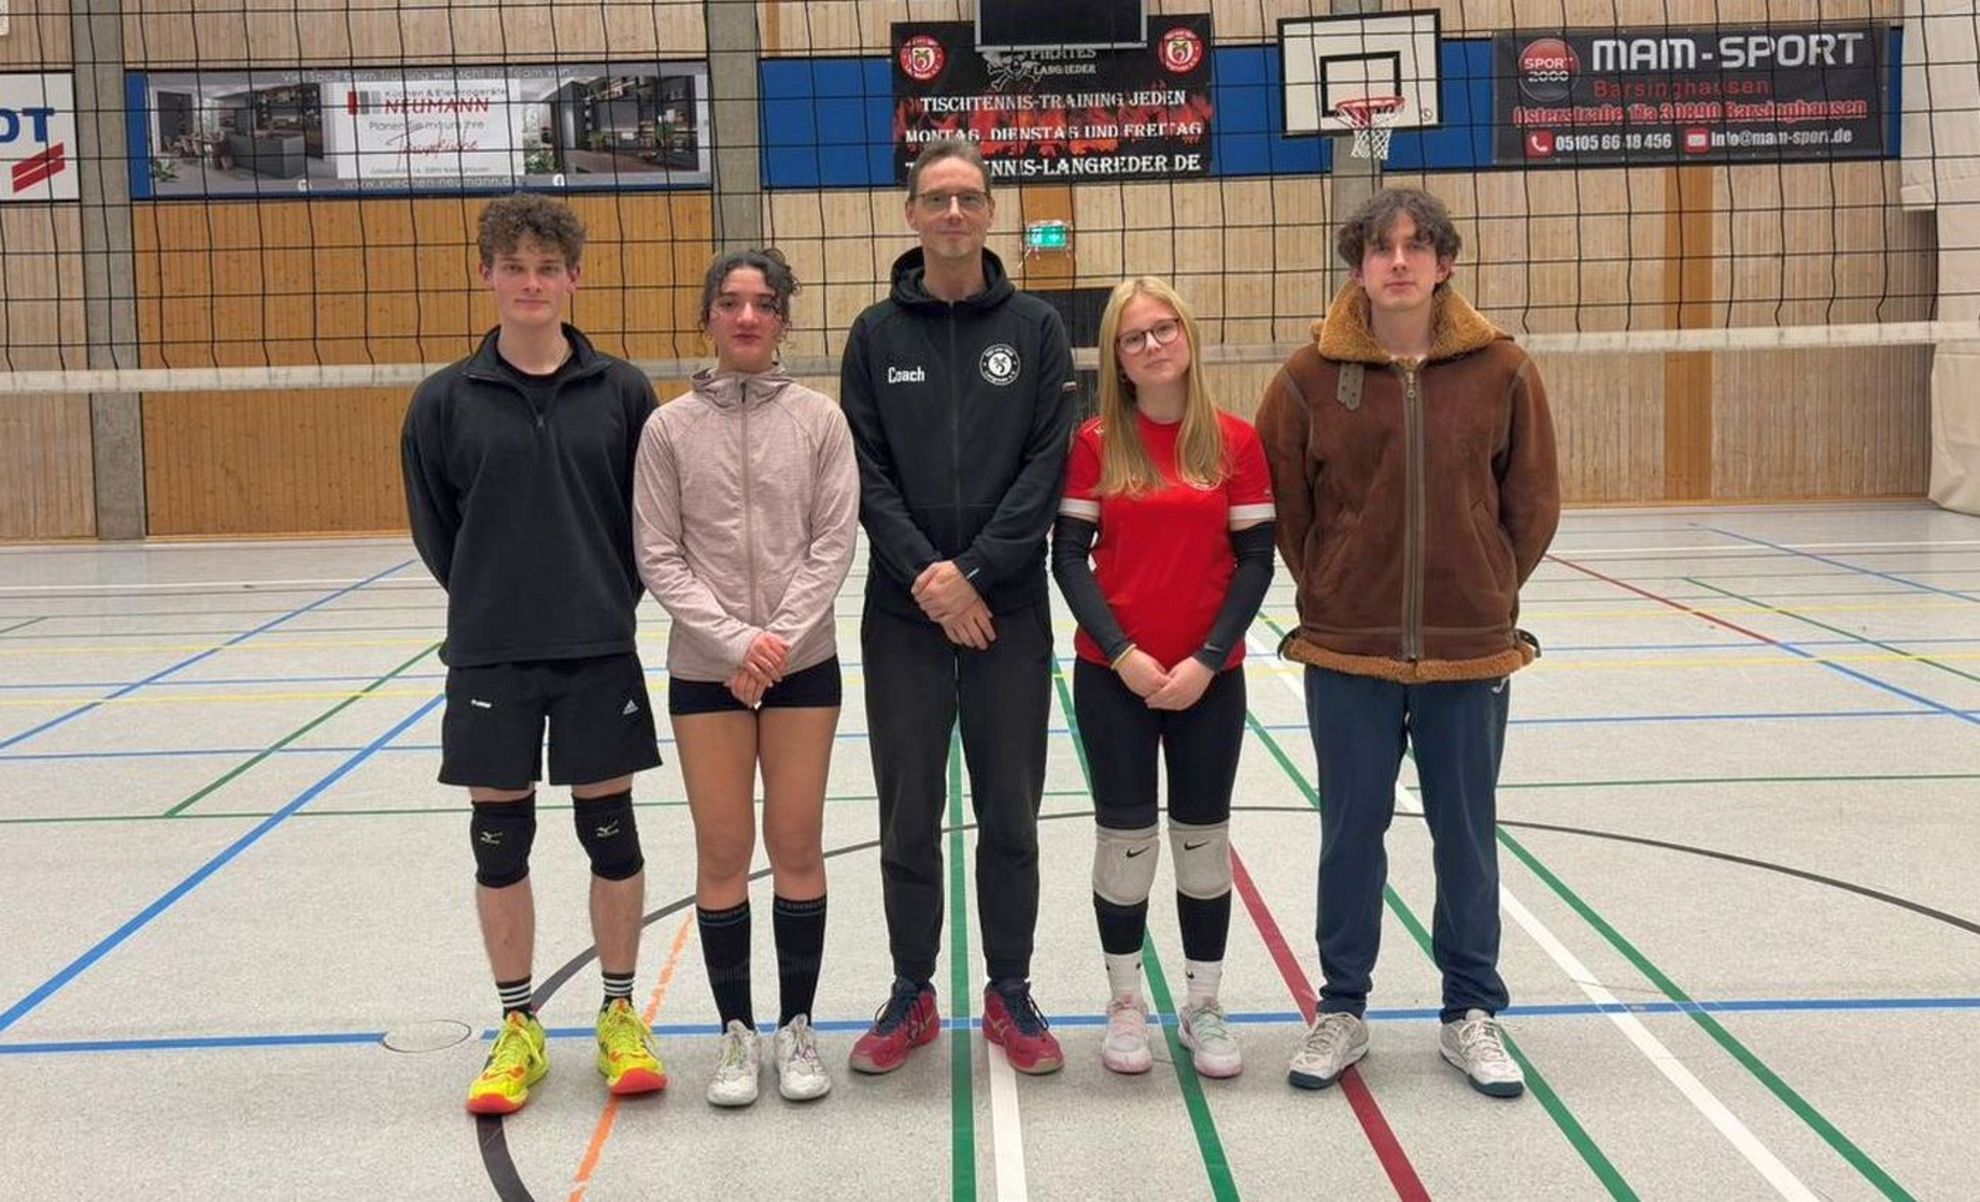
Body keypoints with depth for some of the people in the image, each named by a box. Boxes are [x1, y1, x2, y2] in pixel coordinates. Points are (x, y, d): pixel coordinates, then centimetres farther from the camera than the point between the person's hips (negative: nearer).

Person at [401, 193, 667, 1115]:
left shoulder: (622, 390, 0)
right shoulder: (446, 400, -1)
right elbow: (433, 527, 7)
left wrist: (611, 597, 1)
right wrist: (490, 601, 5)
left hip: (600, 650, 0)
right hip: (490, 657, 1)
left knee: (610, 831, 7)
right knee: (500, 839, 7)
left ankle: (620, 1017, 23)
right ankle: (517, 1029, 22)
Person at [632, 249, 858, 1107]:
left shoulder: (819, 419, -1)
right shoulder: (669, 428, -1)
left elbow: (834, 542, -4)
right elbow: (659, 557, -3)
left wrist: (780, 638, -14)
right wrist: (736, 642, -13)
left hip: (804, 662, 0)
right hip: (705, 670, 0)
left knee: (797, 848, 5)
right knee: (722, 853, 5)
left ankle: (797, 1027, 20)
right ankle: (737, 1032, 20)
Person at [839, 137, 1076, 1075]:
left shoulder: (1035, 329, 3)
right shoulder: (876, 333, 5)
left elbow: (1048, 465, -4)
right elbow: (865, 472, -1)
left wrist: (974, 570, -14)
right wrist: (924, 573, -14)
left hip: (1010, 609, 0)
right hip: (902, 611, 0)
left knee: (1010, 811, 7)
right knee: (908, 813, 7)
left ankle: (1010, 993, 22)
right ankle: (912, 994, 22)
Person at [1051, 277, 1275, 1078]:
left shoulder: (1235, 441, -2)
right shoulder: (1097, 442, -2)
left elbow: (1255, 560, -2)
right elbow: (1068, 557, -4)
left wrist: (1206, 660, -11)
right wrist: (1122, 654, -13)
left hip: (1209, 678, 1)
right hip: (1113, 676, -1)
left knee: (1204, 839, 9)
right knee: (1125, 836, 7)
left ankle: (1203, 1007, 24)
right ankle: (1125, 1004, 23)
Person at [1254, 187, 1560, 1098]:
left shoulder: (1501, 370, -3)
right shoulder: (1310, 376, -5)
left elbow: (1532, 503, 5)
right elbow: (1281, 504, 3)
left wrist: (1485, 592, 6)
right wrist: (1334, 592, 5)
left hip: (1471, 649, 1)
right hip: (1347, 650, 0)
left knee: (1466, 833, 11)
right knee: (1351, 831, 10)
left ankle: (1472, 1013, 27)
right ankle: (1341, 1010, 25)